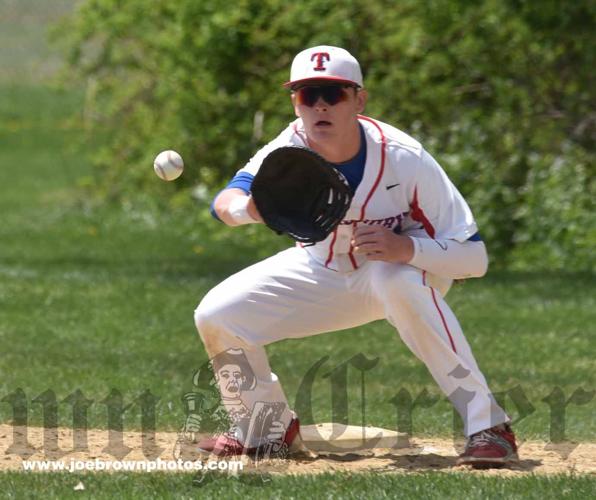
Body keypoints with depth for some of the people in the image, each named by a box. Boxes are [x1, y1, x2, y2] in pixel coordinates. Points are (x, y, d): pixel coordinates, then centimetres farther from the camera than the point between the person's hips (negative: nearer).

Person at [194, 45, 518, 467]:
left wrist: (406, 248, -48)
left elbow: (475, 258, -30)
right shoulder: (290, 149, -25)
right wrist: (250, 207, -69)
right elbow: (224, 202, -45)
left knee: (398, 278, -40)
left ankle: (487, 424, -32)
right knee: (215, 316, -11)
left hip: (410, 264, -4)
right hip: (325, 271, 4)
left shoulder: (404, 159, -31)